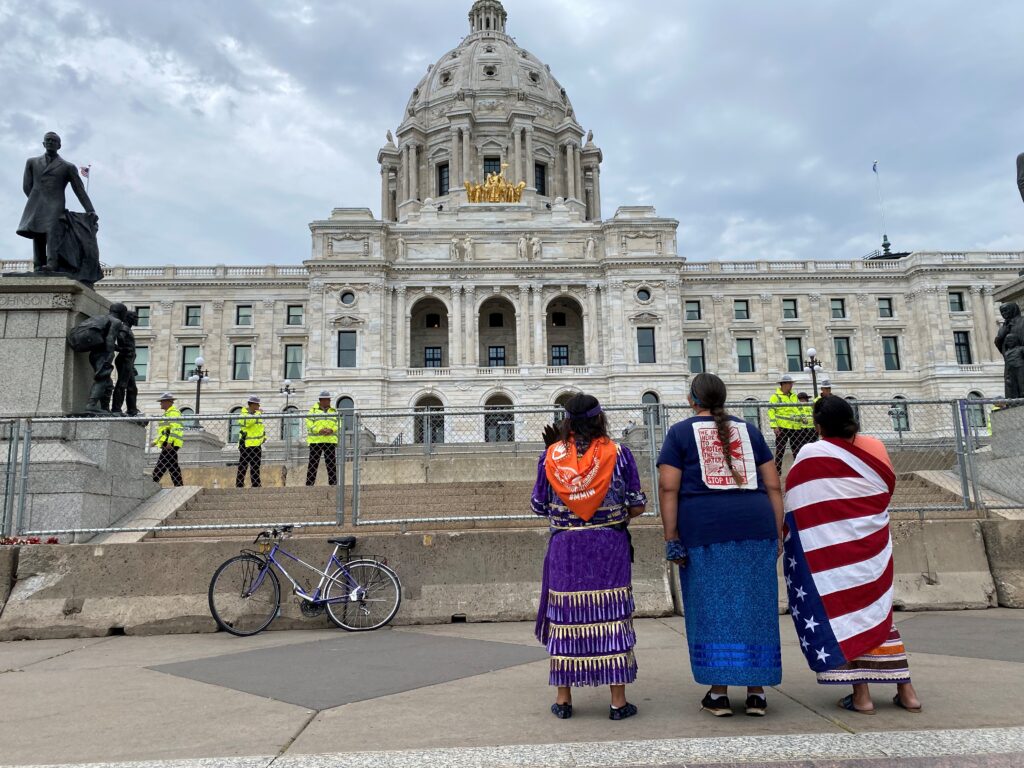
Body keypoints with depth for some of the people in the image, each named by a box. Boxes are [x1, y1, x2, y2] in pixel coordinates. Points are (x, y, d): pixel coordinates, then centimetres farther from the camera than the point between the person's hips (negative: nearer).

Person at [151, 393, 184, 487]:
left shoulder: (173, 412, -7)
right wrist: (156, 441, 25)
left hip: (170, 444, -10)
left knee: (161, 465, -11)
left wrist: (169, 442, -25)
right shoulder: (168, 413, 26)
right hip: (168, 444, 10)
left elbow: (175, 429, -19)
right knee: (173, 466, 5)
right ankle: (179, 485, 3)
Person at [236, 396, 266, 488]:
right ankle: (239, 485, 3)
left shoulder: (258, 413, 12)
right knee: (243, 467, -2)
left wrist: (264, 436, 12)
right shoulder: (244, 414, -9)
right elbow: (246, 422, -31)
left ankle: (256, 484, 19)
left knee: (256, 467, 12)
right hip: (246, 445, -7)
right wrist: (257, 415, -33)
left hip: (257, 445, 7)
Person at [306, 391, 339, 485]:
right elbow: (309, 423, -4)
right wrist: (319, 430, -18)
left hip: (330, 440, 3)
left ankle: (333, 483, 5)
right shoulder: (313, 410, 7)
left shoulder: (334, 411, 16)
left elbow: (339, 424, 6)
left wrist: (331, 430, -13)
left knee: (331, 463, 1)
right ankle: (309, 484, 1)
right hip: (315, 440, -2)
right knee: (313, 463, -2)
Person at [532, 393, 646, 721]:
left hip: (565, 548, 1)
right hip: (610, 547, -1)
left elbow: (539, 506, 4)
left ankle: (563, 699, 18)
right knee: (612, 619, 6)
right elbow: (637, 506, -2)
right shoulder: (618, 453, -5)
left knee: (565, 619, 10)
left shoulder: (551, 455, -3)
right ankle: (618, 702, 12)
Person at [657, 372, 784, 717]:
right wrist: (778, 532, 13)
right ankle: (756, 692, 14)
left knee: (711, 610, 4)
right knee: (755, 607, 9)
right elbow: (773, 485, 11)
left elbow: (668, 488, -4)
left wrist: (671, 539, -3)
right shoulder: (748, 430, 16)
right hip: (755, 525, 3)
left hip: (703, 529, -3)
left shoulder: (680, 432, 6)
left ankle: (719, 692, 9)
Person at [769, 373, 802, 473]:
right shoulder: (775, 397, -5)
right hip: (782, 427, -6)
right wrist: (774, 426, -17)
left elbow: (799, 409, 25)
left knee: (797, 449, 10)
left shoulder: (794, 396, 15)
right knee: (780, 450, 0)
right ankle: (777, 471, 5)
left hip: (795, 428, 6)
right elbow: (771, 412, -9)